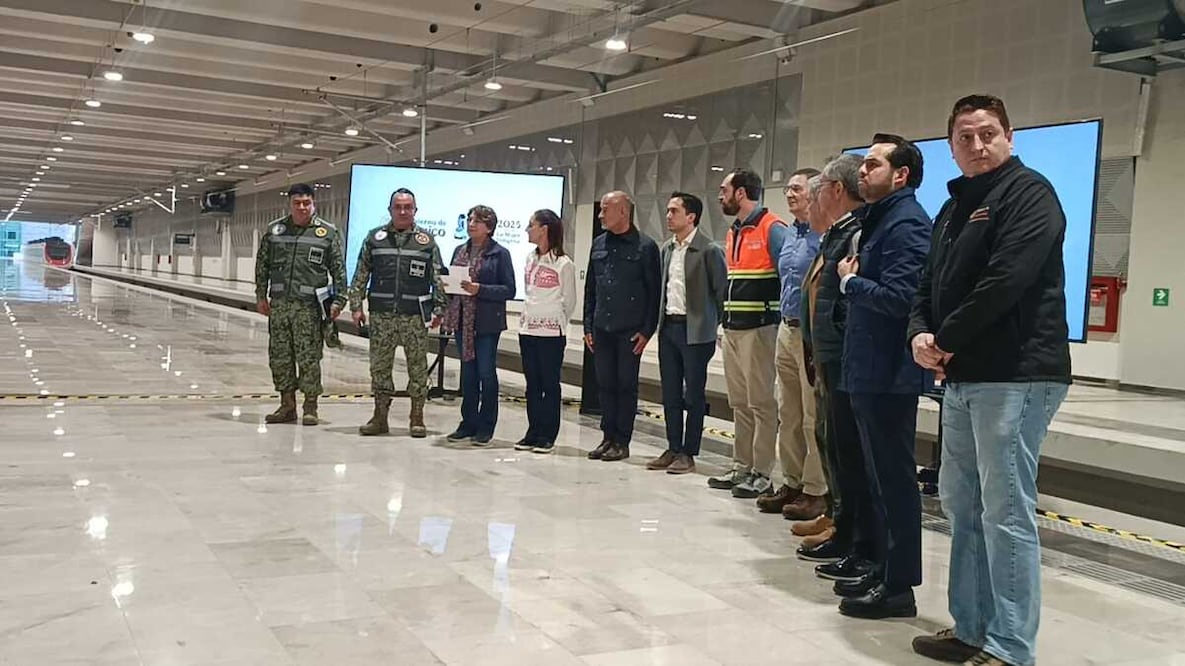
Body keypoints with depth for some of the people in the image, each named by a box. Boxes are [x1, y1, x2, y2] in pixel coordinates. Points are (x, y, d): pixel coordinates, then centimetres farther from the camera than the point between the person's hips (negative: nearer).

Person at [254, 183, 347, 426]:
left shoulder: (328, 233, 1)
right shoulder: (274, 230, 10)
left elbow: (339, 270, 2)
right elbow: (262, 265, 14)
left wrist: (338, 301, -4)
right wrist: (261, 295, 9)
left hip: (309, 305, -4)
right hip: (279, 303, 4)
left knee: (309, 357, -3)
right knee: (279, 356, 8)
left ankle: (310, 407, 6)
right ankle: (287, 406, 18)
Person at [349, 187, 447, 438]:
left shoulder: (427, 241, 6)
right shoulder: (374, 238, 9)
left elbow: (438, 279, 5)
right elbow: (360, 276, 10)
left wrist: (438, 309, -1)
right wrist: (356, 306, 3)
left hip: (415, 316, -1)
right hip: (381, 315, 1)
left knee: (418, 367, 2)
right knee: (379, 366, 5)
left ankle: (417, 419, 11)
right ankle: (380, 417, 15)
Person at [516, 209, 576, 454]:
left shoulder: (563, 263, -8)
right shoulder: (530, 259, 11)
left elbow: (569, 301, -2)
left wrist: (556, 322, 6)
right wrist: (527, 316, 13)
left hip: (551, 332, -6)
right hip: (528, 329, 6)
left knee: (550, 384, 0)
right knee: (532, 384, 10)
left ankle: (547, 436, 6)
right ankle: (533, 433, 16)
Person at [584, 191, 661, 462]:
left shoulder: (645, 247, -5)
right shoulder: (598, 244, 12)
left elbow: (654, 292, -5)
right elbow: (590, 288, 15)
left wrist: (647, 330, -10)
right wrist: (588, 326, 11)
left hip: (630, 330, -5)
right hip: (602, 328, 5)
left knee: (626, 385, 2)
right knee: (605, 384, 9)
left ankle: (622, 442, 10)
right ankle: (608, 438, 18)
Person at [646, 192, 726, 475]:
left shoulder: (709, 250, -9)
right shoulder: (667, 249, 12)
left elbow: (721, 290, -7)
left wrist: (715, 325, -5)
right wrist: (661, 321, 12)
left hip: (695, 331, -7)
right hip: (668, 327, 7)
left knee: (693, 395, 2)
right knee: (670, 394, 11)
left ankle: (688, 453, 9)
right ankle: (673, 449, 21)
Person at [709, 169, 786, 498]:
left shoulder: (771, 229, -10)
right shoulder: (732, 233, 17)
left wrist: (779, 316, -15)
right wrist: (727, 319, 15)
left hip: (759, 327, -9)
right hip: (733, 328, 9)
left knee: (761, 402, -4)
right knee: (739, 403, 13)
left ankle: (762, 474, 1)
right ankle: (742, 467, 21)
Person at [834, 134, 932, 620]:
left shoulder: (907, 224, -14)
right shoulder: (880, 220, 17)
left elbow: (899, 297, -25)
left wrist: (850, 281, -11)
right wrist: (854, 278, 1)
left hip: (889, 374, -10)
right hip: (870, 372, 10)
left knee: (894, 479, -3)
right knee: (880, 477, 16)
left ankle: (899, 587, 7)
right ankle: (883, 572, 28)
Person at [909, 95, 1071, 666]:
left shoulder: (1028, 192, -6)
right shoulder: (955, 208, 21)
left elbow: (1005, 281, -19)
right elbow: (930, 284, 18)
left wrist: (948, 339, -10)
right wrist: (920, 333, -3)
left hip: (1015, 375, -9)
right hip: (963, 377, 9)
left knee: (1005, 512, -6)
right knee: (961, 505, 13)